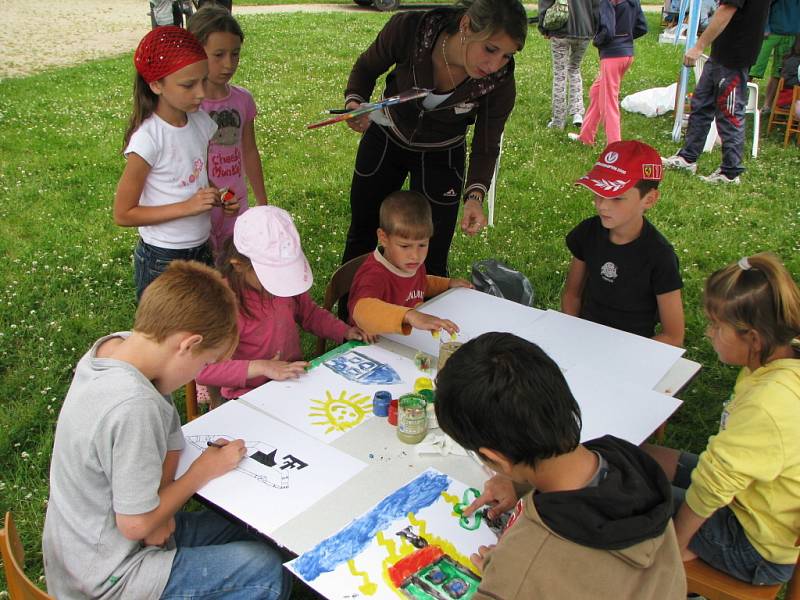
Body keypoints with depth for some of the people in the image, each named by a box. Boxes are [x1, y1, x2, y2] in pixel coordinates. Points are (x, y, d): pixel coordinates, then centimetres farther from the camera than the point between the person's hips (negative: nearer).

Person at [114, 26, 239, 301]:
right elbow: (123, 214, -17)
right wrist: (188, 207, -23)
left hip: (201, 249, 6)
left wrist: (216, 200, -8)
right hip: (161, 260, -6)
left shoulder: (201, 122, -3)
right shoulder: (147, 139, -22)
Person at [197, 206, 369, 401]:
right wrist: (260, 367, -31)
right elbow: (202, 368, -23)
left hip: (296, 381, 5)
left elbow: (309, 313, 18)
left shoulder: (286, 279, -2)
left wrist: (345, 331, 2)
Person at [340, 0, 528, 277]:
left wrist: (475, 196, -33)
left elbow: (485, 148, -16)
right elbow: (366, 67, -11)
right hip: (385, 138, 1)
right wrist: (354, 103, -30)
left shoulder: (499, 82, -29)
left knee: (431, 261, -1)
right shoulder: (409, 28, -31)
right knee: (361, 234, 19)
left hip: (440, 158, -1)